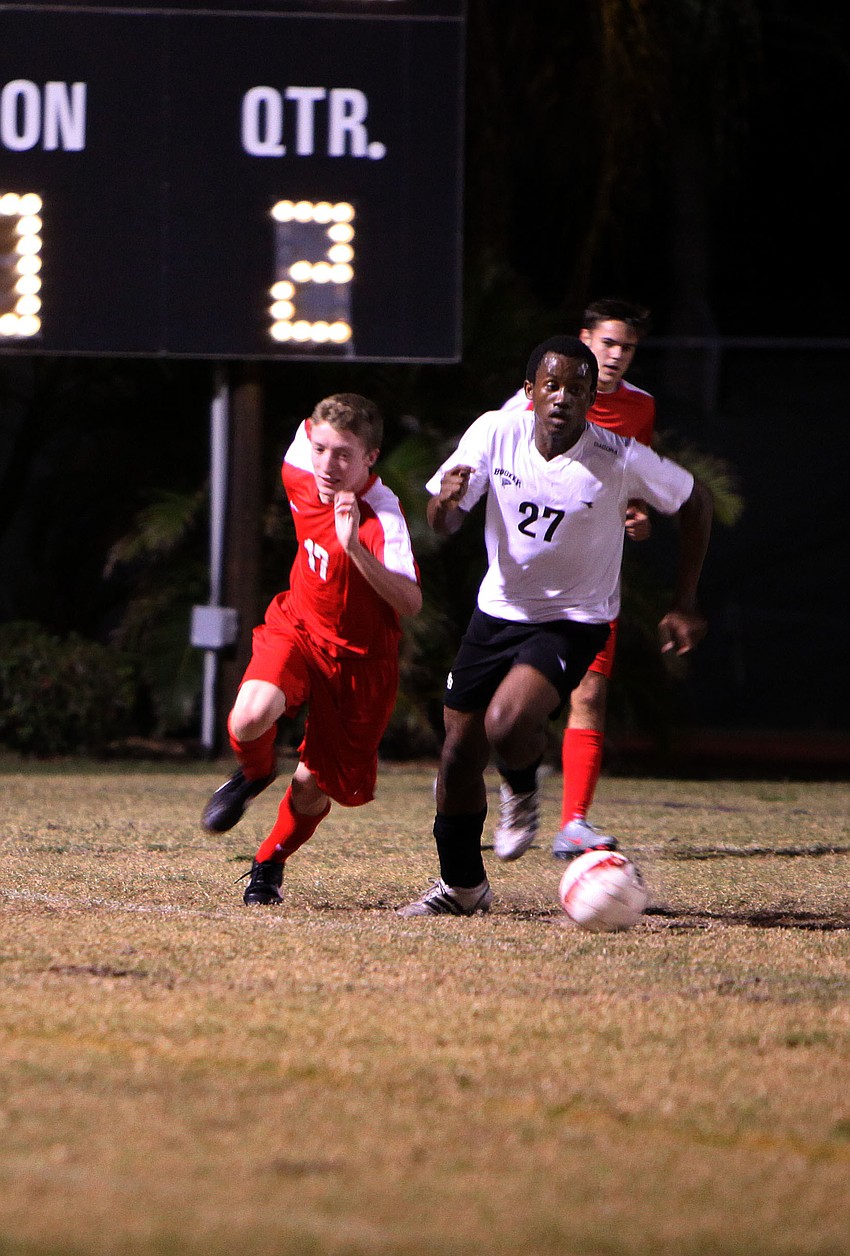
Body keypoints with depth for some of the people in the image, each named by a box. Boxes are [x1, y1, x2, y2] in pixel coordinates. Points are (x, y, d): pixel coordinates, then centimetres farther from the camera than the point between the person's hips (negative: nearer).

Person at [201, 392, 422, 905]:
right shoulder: (302, 475, -9)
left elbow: (410, 602, -39)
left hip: (359, 659, -3)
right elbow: (308, 429, 16)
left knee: (313, 786, 6)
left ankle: (270, 864, 36)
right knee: (250, 719, -28)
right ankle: (254, 773, 9)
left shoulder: (382, 516, -27)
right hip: (296, 628, 3)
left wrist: (355, 548, -48)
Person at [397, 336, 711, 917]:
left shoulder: (621, 460, -21)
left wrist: (685, 605, -3)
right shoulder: (495, 433, -13)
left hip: (574, 622, -4)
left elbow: (696, 501, -4)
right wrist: (446, 501, -32)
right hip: (498, 609, 4)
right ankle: (462, 885, 28)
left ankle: (523, 791, 7)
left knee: (507, 722, -29)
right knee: (460, 753, 6)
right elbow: (441, 522, -6)